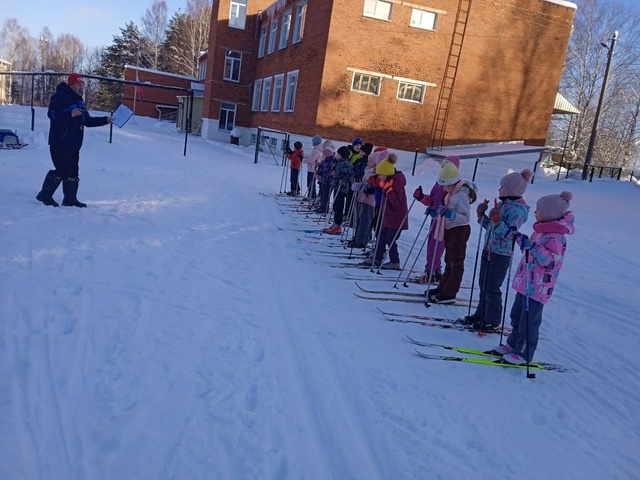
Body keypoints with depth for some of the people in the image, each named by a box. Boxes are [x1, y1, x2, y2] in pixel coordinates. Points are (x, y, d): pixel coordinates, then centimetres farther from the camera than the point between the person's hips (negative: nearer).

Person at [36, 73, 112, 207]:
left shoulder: (79, 101, 20)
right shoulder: (60, 97, -9)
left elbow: (88, 121, 23)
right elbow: (52, 114, -22)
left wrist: (105, 120, 15)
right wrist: (70, 114, -37)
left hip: (74, 144, 9)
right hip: (60, 143, -9)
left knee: (73, 171, 9)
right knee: (63, 170, -13)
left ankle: (70, 199, 17)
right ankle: (45, 195, 0)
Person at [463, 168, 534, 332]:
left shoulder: (518, 210, -17)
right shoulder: (502, 204, 9)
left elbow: (509, 234, -25)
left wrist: (496, 220, -34)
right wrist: (481, 215, 5)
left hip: (501, 255, -9)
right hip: (488, 251, 9)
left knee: (492, 288, 0)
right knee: (483, 285, 17)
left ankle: (492, 321, 14)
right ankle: (481, 314, 32)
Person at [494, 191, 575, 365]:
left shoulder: (556, 236, -20)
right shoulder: (542, 230, 9)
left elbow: (551, 261, -27)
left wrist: (533, 247, -36)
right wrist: (521, 239, 16)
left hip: (538, 288, -10)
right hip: (526, 283, 10)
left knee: (529, 321, 0)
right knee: (516, 316, 19)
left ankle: (524, 354, 12)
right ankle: (513, 345, 33)